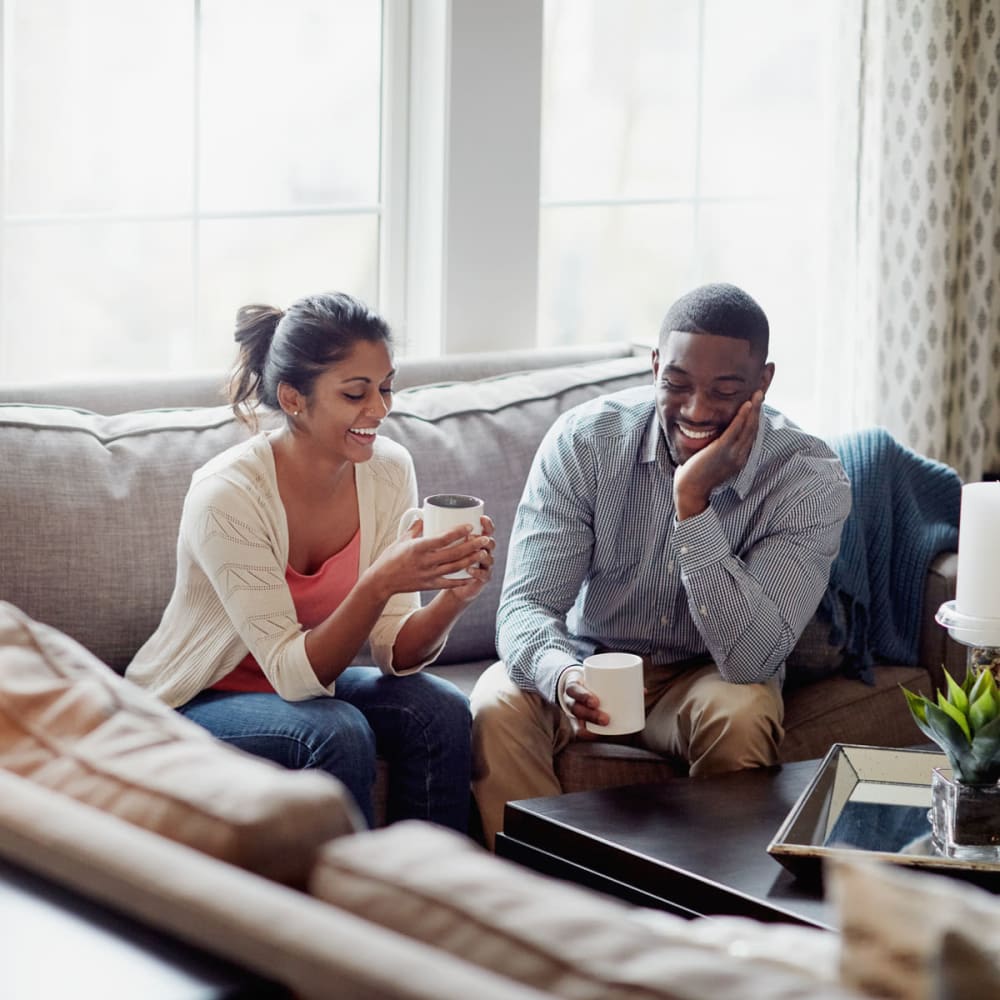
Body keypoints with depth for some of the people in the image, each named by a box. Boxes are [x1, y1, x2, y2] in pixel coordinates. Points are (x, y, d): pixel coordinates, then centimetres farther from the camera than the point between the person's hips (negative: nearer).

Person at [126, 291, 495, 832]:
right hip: (190, 704, -5)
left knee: (442, 711, -20)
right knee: (338, 733, -31)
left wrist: (452, 598, -30)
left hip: (304, 682, 5)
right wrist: (380, 582, -40)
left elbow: (395, 654, -10)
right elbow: (293, 673, -26)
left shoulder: (388, 470, -10)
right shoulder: (227, 496, -26)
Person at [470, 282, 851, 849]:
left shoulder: (811, 479, -18)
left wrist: (692, 501, -35)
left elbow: (751, 659, -28)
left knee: (743, 717, -33)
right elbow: (526, 605, -19)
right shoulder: (583, 440, -15)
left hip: (709, 676, 0)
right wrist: (562, 674, -44)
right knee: (497, 709, -29)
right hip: (589, 660, 1)